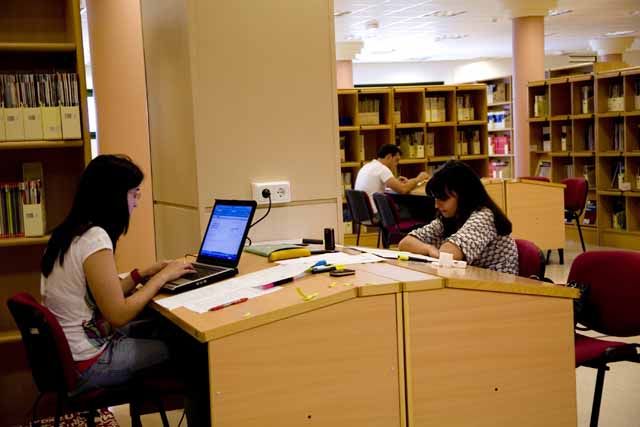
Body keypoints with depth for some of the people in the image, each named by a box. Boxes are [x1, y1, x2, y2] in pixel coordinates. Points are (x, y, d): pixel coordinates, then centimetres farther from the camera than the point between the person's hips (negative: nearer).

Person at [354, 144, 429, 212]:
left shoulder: (367, 166, 13)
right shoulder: (382, 168, -13)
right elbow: (403, 190, -19)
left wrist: (396, 182, 16)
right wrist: (418, 179, -1)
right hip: (373, 215, -9)